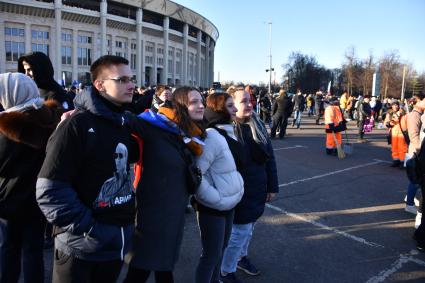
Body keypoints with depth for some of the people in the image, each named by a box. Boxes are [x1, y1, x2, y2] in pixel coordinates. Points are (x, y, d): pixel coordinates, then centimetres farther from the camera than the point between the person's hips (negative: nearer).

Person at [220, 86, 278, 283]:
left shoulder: (257, 126, 3)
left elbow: (270, 158, 8)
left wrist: (272, 186, 8)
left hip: (257, 190, 7)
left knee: (248, 228, 23)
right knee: (238, 232, 3)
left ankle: (241, 256, 48)